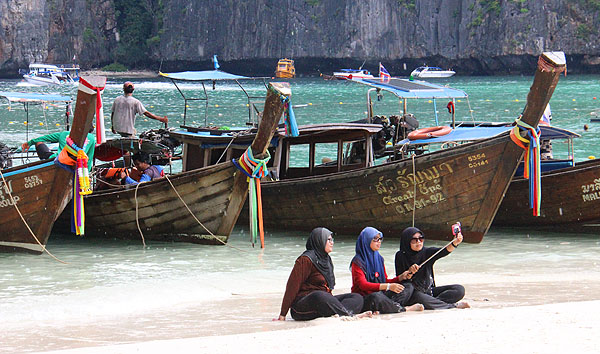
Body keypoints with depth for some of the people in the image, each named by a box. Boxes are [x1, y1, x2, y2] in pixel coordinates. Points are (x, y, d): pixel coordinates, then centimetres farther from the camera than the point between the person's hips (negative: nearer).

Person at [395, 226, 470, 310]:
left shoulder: (426, 252, 0)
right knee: (420, 298, -40)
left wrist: (455, 242, -37)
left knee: (460, 289, -10)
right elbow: (399, 279, -8)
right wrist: (409, 272, -27)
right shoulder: (401, 256, -6)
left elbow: (444, 251, -18)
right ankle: (454, 306, -24)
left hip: (429, 291, 4)